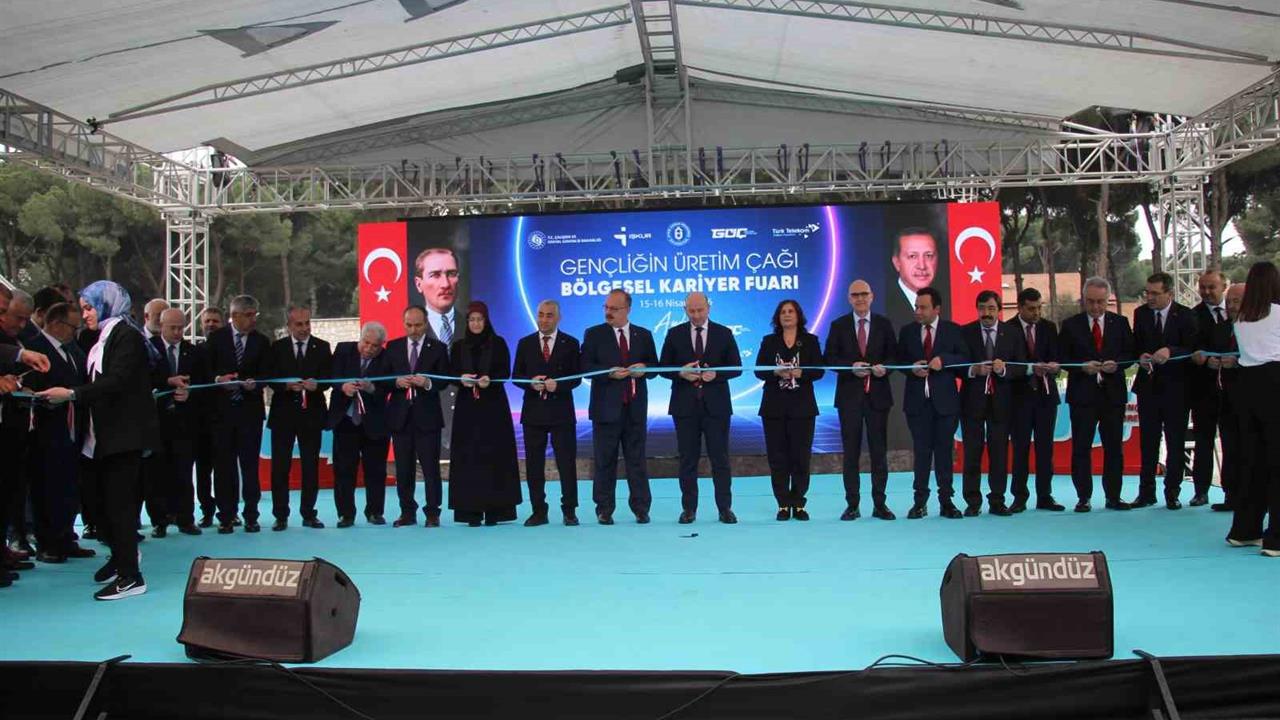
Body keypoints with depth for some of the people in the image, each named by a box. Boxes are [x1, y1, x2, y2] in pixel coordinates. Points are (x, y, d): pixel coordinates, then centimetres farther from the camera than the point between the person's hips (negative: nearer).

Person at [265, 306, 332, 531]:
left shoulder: (322, 347, 6)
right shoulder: (277, 348, 6)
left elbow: (328, 376, -1)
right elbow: (270, 378, 0)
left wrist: (316, 384, -22)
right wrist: (287, 385, -18)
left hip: (311, 413, 0)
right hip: (283, 413, 0)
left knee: (311, 466, 4)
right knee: (280, 467, 1)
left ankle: (309, 514, 13)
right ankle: (280, 516, 8)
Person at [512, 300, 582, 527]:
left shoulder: (570, 343, 4)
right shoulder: (525, 343, 9)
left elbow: (576, 377, -1)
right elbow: (516, 376, 7)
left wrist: (558, 384, -18)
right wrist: (531, 381, -13)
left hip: (561, 411, -2)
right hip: (533, 411, 2)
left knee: (567, 463, 0)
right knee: (533, 464, 5)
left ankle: (569, 510, 9)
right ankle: (539, 511, 13)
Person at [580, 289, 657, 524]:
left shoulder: (643, 335, 9)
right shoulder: (594, 334, 2)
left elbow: (654, 365, 11)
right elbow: (585, 366, -4)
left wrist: (644, 368, -11)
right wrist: (609, 372, -18)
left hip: (635, 406, 2)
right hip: (606, 407, -1)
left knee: (637, 459, 6)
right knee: (605, 461, 4)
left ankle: (641, 508, 12)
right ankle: (604, 510, 12)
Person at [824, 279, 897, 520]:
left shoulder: (884, 324, 7)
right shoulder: (838, 325, 5)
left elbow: (894, 355, 6)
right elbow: (829, 358, 1)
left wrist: (884, 367, -15)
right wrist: (851, 366, -15)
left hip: (878, 394, 0)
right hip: (849, 395, 0)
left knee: (879, 451, 4)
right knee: (851, 452, 3)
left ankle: (880, 504, 11)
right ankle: (852, 505, 9)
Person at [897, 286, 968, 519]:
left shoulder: (953, 330, 3)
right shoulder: (907, 331, 7)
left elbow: (964, 359, -1)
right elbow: (899, 360, 11)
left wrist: (943, 360, -18)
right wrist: (912, 368, -9)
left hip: (945, 399, -1)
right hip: (917, 399, 1)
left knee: (944, 449, 4)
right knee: (921, 450, 4)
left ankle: (946, 500, 11)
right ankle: (920, 501, 9)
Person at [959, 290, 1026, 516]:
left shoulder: (1012, 334, 7)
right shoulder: (965, 332, 2)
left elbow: (1022, 367, 2)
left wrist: (1004, 369, -17)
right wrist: (973, 370, -19)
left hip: (1001, 400, 1)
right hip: (972, 399, -1)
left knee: (999, 452, 2)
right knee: (972, 452, 1)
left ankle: (997, 501, 11)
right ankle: (972, 502, 8)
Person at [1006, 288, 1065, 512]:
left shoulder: (1049, 327, 9)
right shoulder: (1007, 329, -3)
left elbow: (1055, 358, 3)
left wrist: (1053, 367, -20)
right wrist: (1031, 369, -23)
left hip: (1046, 394, 3)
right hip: (1019, 395, -3)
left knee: (1045, 447, 5)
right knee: (1020, 448, 1)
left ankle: (1045, 496, 11)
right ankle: (1020, 497, 8)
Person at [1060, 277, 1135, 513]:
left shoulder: (1120, 323, 8)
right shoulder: (1070, 325, 3)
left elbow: (1130, 354, 7)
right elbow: (1062, 358, 2)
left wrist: (1116, 364, -12)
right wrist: (1083, 366, -14)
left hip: (1113, 393, 2)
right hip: (1082, 394, -1)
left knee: (1114, 447, 6)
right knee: (1081, 447, 0)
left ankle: (1113, 497, 14)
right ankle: (1083, 497, 6)